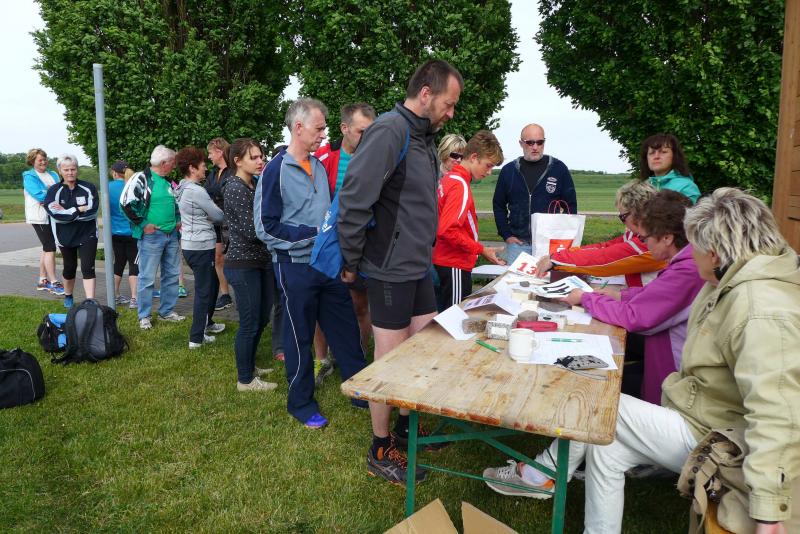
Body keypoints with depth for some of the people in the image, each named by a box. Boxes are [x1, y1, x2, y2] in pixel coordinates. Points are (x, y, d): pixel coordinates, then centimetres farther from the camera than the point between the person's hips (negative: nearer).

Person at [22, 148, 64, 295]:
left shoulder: (53, 175, 16)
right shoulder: (29, 176, -2)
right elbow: (39, 195, -15)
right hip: (40, 217, -6)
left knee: (47, 248, 11)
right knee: (50, 248, -11)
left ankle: (43, 281, 21)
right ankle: (53, 283, -9)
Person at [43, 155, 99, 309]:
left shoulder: (88, 188, -5)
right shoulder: (53, 191, -4)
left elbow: (92, 211, -17)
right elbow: (56, 214, -18)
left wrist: (66, 211, -17)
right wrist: (79, 210, -19)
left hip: (87, 235, -2)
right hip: (65, 237, 2)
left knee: (88, 268, -11)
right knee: (69, 268, 18)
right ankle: (68, 296, 41)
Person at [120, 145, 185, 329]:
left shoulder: (169, 182, 13)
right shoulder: (141, 178, -11)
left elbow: (179, 202, 29)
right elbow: (126, 203, -17)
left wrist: (178, 220, 15)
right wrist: (142, 224, -14)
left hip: (172, 235, 8)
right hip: (151, 235, -7)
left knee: (171, 275, 13)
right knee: (147, 278, -1)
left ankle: (167, 311, 25)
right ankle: (144, 316, 10)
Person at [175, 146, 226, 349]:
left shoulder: (183, 188, 12)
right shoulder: (196, 191, -18)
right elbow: (219, 216, -11)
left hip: (190, 244, 9)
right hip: (201, 246, -9)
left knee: (212, 283, 22)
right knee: (203, 291, -1)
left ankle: (206, 323, 36)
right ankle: (196, 338, 5)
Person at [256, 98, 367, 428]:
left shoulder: (319, 166, 9)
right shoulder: (276, 171, -11)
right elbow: (266, 227, -14)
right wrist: (314, 234, -17)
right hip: (296, 267, -6)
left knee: (346, 330, 12)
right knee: (300, 338, 8)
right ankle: (301, 403, 25)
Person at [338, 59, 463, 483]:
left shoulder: (423, 137, 12)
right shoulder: (389, 132, -18)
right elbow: (353, 201, -22)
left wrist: (424, 253, 15)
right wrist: (352, 263, -13)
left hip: (418, 268, 9)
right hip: (391, 272, -9)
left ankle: (405, 428, 35)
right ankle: (380, 452, 21)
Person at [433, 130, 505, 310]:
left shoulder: (449, 178, 11)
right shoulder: (461, 185, -17)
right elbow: (448, 231, -25)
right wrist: (481, 250, -18)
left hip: (445, 260, 9)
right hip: (455, 265, -9)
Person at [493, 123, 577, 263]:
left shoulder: (558, 168, 3)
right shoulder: (508, 170, 7)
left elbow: (571, 206, 7)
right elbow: (499, 205, 12)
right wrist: (506, 235, 2)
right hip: (517, 243, 1)